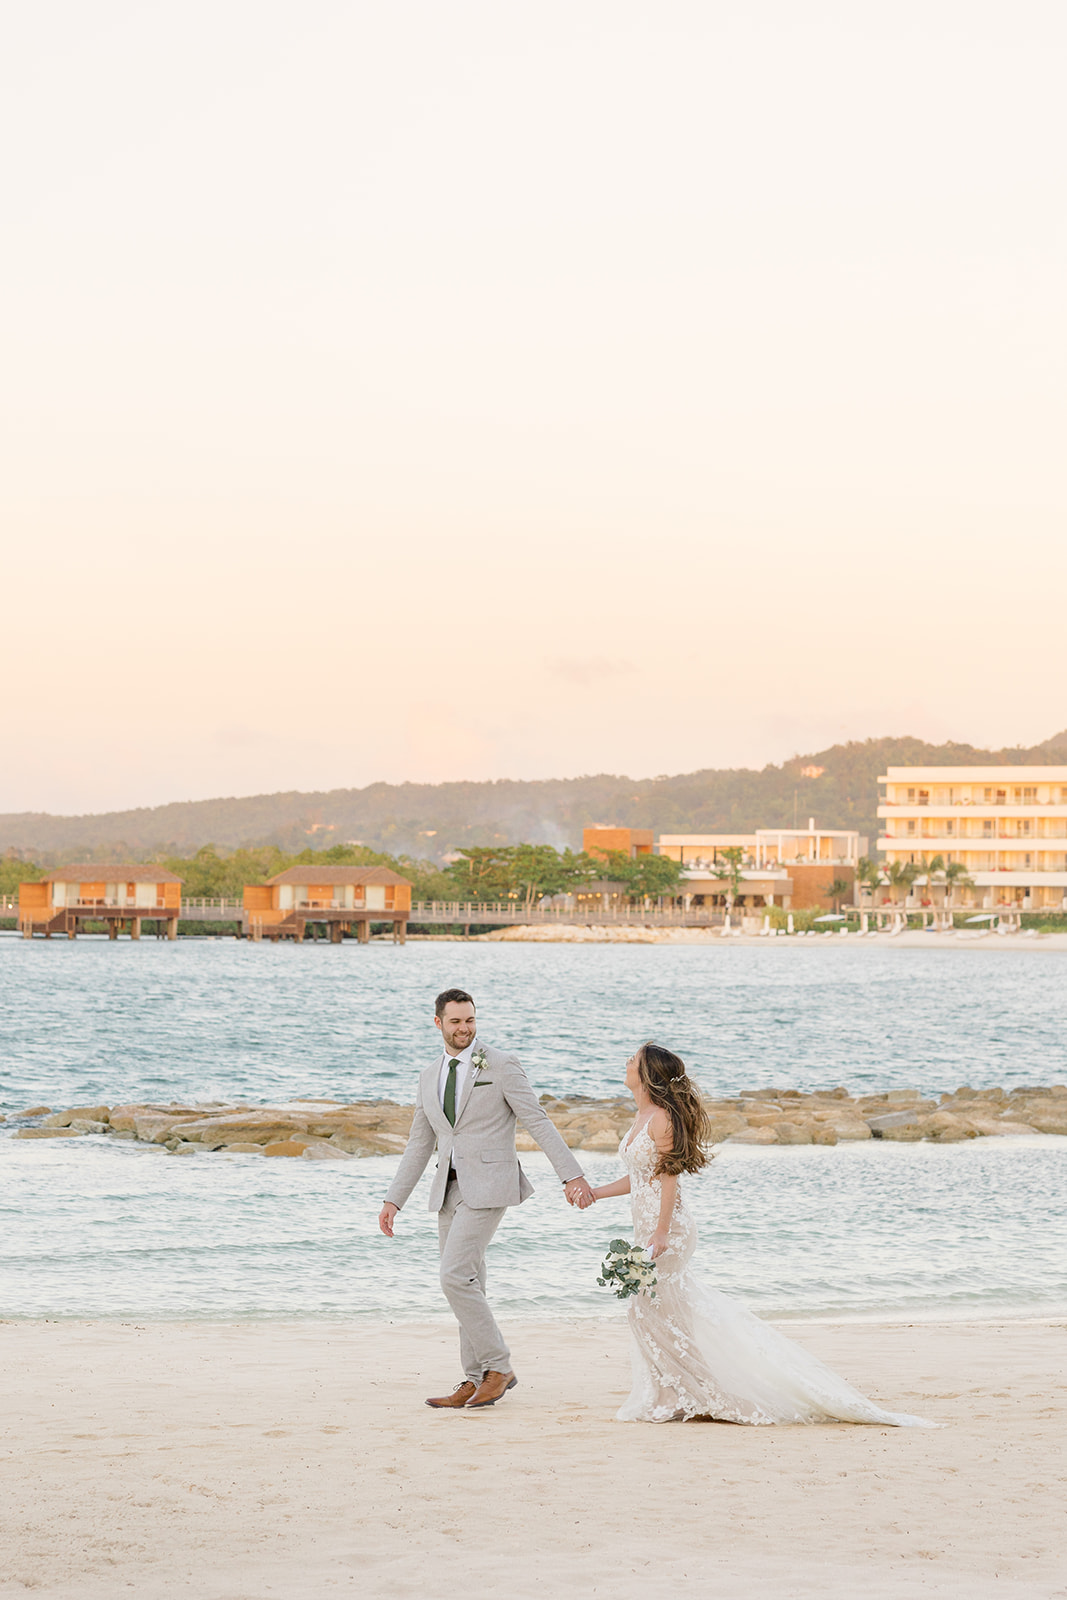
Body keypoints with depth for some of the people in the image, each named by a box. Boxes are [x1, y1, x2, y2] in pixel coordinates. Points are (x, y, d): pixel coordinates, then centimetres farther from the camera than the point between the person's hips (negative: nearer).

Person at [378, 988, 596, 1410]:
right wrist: (393, 1201, 13)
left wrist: (572, 1176, -14)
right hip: (449, 1189, 7)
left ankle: (498, 1368, -5)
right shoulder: (430, 1076, 14)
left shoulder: (501, 1065, -5)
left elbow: (538, 1122, -8)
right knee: (466, 1284, 8)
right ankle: (475, 1382, 13)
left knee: (455, 1276, -16)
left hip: (488, 1185, -7)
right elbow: (420, 1144, 18)